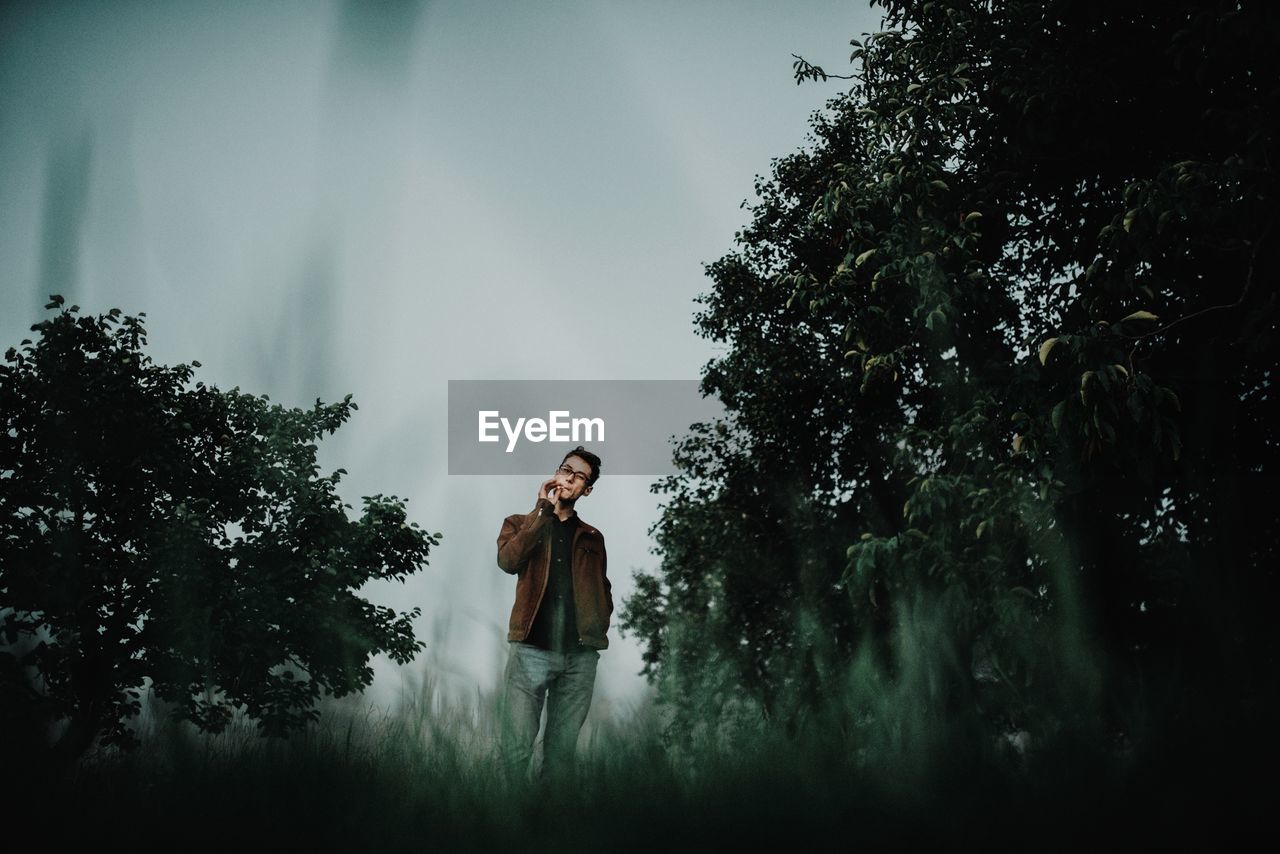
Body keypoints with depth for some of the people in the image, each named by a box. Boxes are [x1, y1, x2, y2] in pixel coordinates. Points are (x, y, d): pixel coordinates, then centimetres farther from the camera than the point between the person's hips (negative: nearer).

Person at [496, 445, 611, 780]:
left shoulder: (593, 537, 18)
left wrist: (601, 626, 7)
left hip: (581, 655, 3)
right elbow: (508, 561, -9)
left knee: (562, 749, 5)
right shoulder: (520, 523, 12)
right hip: (531, 649, -2)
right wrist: (543, 510, -6)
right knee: (516, 748, -8)